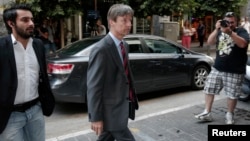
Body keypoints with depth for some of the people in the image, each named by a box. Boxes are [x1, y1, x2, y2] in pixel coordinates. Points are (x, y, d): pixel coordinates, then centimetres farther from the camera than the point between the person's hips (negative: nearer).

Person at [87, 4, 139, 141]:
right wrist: (95, 117, -19)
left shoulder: (124, 45, 7)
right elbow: (93, 86, -21)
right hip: (111, 110, -8)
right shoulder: (101, 49, -22)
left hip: (120, 107, 8)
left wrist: (131, 99, 18)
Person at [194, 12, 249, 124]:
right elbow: (210, 42, -2)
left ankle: (229, 114, 24)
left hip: (234, 71, -4)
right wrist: (217, 29, -14)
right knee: (209, 89, 5)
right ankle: (207, 113, 15)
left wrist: (230, 32, -29)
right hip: (217, 68, 5)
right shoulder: (220, 31, 12)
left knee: (232, 94, 4)